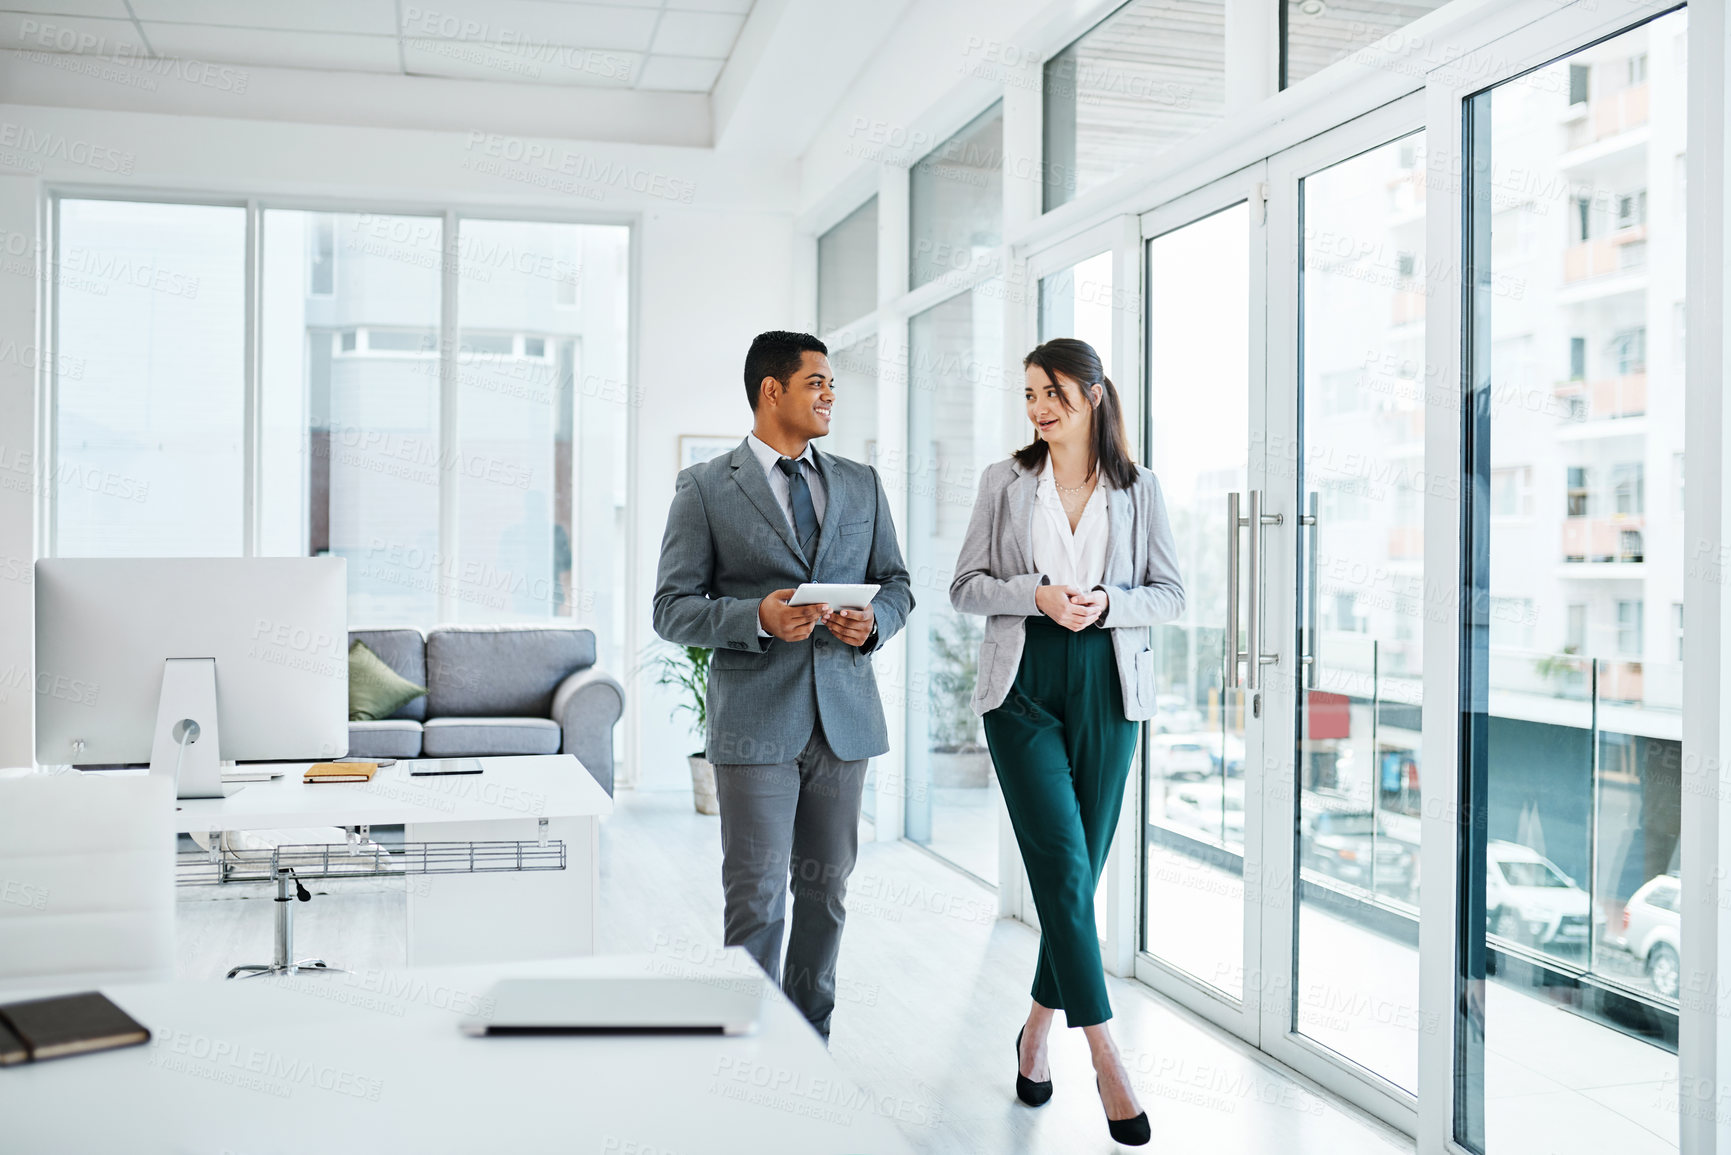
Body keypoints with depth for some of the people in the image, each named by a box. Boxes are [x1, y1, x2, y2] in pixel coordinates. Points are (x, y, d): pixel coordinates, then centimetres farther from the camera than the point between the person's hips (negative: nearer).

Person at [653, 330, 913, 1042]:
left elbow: (896, 583, 17)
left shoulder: (860, 484, 13)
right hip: (756, 722, -4)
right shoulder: (705, 489, 1)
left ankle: (810, 1046, 25)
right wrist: (758, 617, -19)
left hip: (844, 716, 4)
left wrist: (873, 621, -6)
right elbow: (672, 609, -3)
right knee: (757, 900, -4)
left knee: (826, 892, 11)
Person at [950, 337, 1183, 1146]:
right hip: (1023, 686, -1)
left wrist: (1109, 603, -13)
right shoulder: (1004, 482, 5)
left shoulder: (1138, 490, 6)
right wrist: (1036, 594, -14)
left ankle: (1037, 1030, 27)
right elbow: (965, 586, 4)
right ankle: (1106, 1058, -4)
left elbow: (1170, 593, 6)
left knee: (1079, 872, 7)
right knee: (1063, 867, -10)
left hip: (1107, 690, 2)